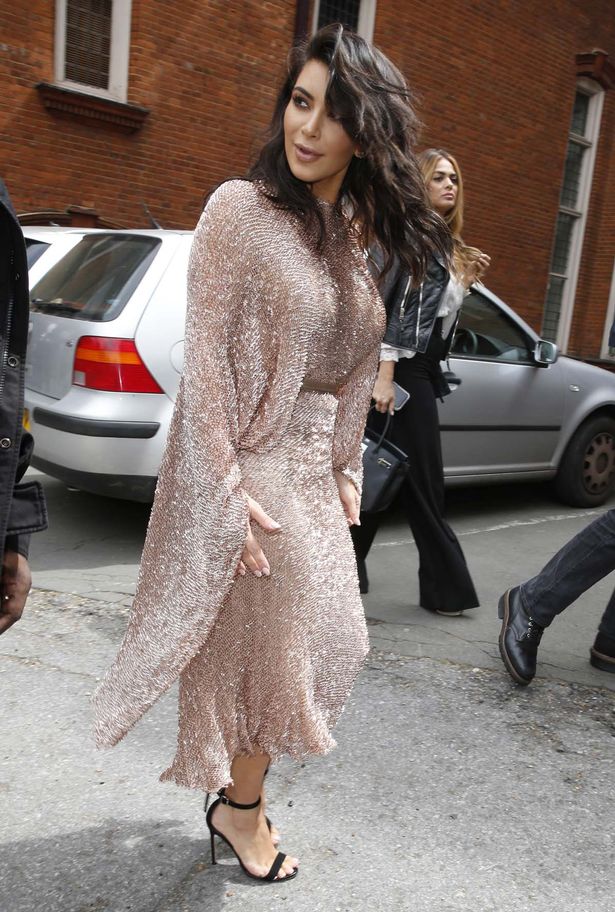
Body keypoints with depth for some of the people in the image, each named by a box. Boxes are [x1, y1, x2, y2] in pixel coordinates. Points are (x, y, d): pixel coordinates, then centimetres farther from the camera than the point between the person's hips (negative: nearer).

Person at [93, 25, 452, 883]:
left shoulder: (352, 236, 9)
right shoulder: (241, 208, -12)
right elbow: (207, 363, -15)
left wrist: (345, 468, 10)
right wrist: (229, 493, -18)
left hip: (313, 474, 7)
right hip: (252, 472, -7)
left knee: (315, 639, 14)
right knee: (264, 643, 6)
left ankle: (240, 795, 35)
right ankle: (242, 810, 32)